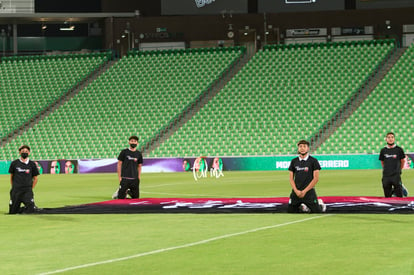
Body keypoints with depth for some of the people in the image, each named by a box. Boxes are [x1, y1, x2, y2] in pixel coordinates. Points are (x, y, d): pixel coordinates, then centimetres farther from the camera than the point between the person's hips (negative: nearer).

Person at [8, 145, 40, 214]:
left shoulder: (32, 164, 5)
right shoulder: (14, 163, 5)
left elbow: (35, 179, 11)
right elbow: (11, 176, 13)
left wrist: (30, 189, 2)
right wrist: (13, 188, 6)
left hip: (27, 190, 0)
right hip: (16, 190, 0)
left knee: (30, 209, -18)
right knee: (12, 211, -2)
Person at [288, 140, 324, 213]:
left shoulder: (313, 161, -3)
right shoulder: (294, 161, 8)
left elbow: (316, 178, -6)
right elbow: (291, 178, 8)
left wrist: (304, 191, -11)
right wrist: (296, 191, -8)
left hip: (308, 191, -3)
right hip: (296, 191, 3)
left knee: (316, 211, -7)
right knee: (290, 211, 2)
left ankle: (319, 203, 27)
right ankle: (302, 206, 31)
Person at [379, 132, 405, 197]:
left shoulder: (399, 149, 0)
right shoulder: (383, 150, 7)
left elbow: (402, 161, 10)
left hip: (396, 176, -3)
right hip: (386, 176, 3)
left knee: (399, 196, -7)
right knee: (387, 196, 5)